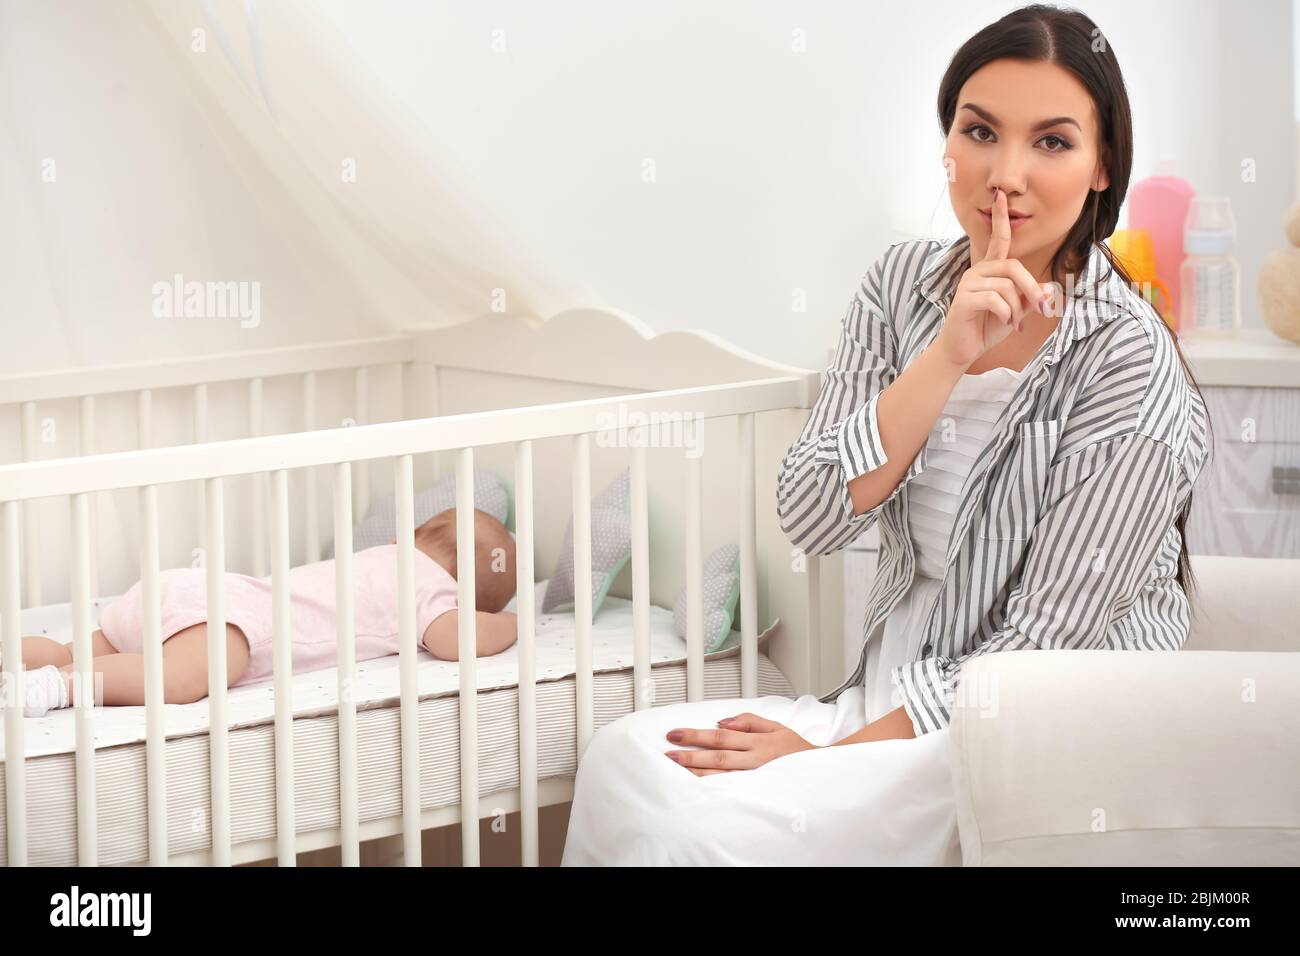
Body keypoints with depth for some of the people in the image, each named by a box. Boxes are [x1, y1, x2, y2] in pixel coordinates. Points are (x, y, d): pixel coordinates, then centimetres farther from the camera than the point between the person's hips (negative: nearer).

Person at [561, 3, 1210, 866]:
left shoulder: (1131, 365, -15)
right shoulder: (905, 284, 3)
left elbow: (1042, 646, -15)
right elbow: (811, 520, -7)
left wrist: (832, 751, -16)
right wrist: (948, 356, -18)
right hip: (899, 693, 6)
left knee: (700, 827, -24)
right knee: (625, 757, -16)